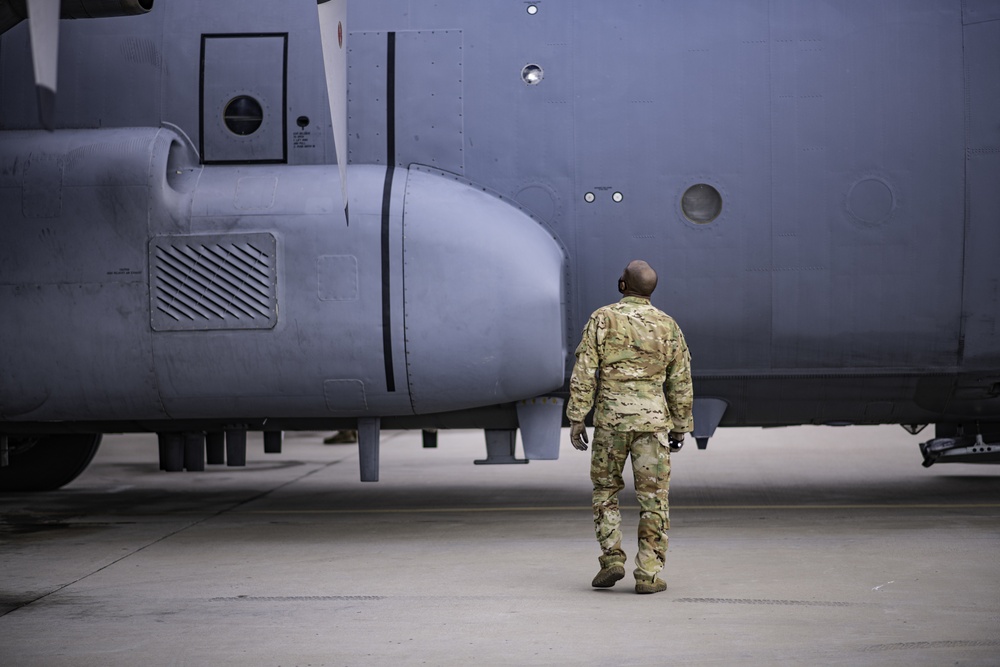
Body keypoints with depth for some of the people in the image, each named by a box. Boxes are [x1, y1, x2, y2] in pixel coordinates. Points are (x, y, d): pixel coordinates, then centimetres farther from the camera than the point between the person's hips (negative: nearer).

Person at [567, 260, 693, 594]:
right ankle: (648, 574, 0)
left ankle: (612, 559, 3)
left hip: (610, 418, -1)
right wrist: (680, 426, 15)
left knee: (605, 490, 15)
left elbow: (584, 372, -6)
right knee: (653, 498, 4)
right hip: (652, 419, 1)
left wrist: (576, 418, -3)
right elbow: (680, 382, 7)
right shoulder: (668, 325, 5)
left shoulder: (602, 319, -1)